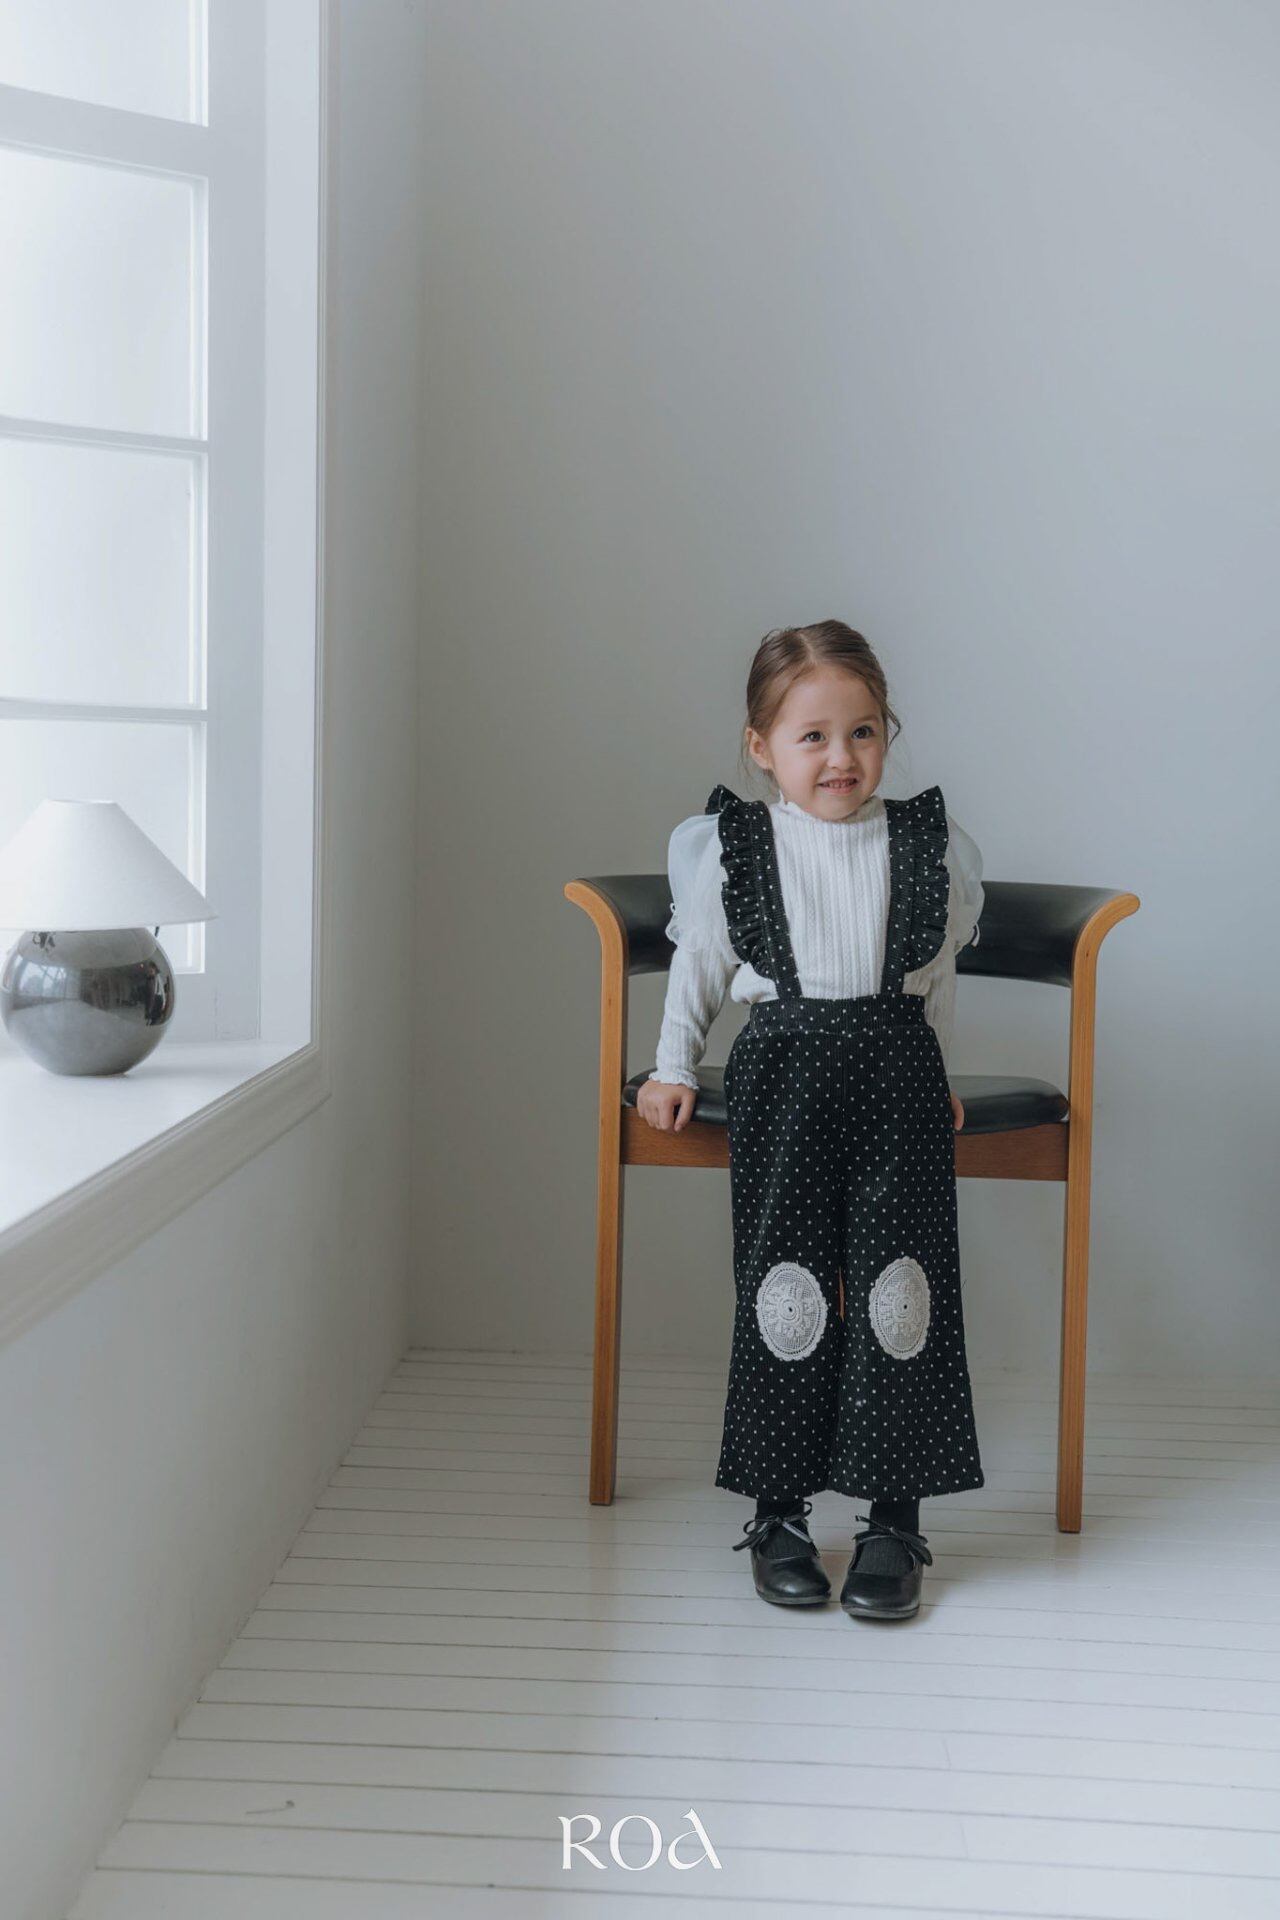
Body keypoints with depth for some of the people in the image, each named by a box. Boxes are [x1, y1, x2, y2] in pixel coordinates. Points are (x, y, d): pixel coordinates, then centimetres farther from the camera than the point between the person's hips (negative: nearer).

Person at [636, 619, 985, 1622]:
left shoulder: (933, 846, 3)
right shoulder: (725, 846, 1)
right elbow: (698, 964, 15)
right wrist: (673, 1067, 16)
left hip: (898, 1076, 1)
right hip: (782, 1075, -1)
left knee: (900, 1283, -5)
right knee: (787, 1284, -5)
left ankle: (895, 1515, 5)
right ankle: (779, 1509, 7)